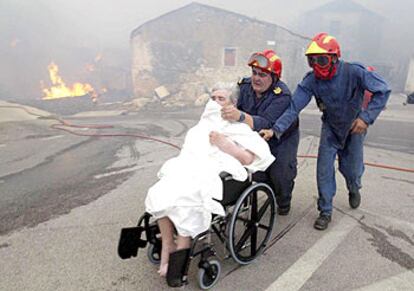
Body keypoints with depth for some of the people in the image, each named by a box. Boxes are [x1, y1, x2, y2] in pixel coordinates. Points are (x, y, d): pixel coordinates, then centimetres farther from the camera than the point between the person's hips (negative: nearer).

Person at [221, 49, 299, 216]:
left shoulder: (282, 95, -33)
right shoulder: (245, 85, -14)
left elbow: (266, 124, -46)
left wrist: (240, 116, -63)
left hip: (283, 138, -4)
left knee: (280, 172, -14)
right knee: (256, 172, -3)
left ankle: (284, 202, 19)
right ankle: (273, 193, 30)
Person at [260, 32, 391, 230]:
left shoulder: (354, 72, -28)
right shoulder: (311, 81, -21)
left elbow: (383, 91, -21)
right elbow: (294, 107, -27)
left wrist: (366, 117, -29)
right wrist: (275, 129, -39)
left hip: (354, 127, -1)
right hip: (330, 127, 1)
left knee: (352, 169, 8)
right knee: (324, 169, -6)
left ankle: (354, 189, 46)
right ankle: (325, 212, 11)